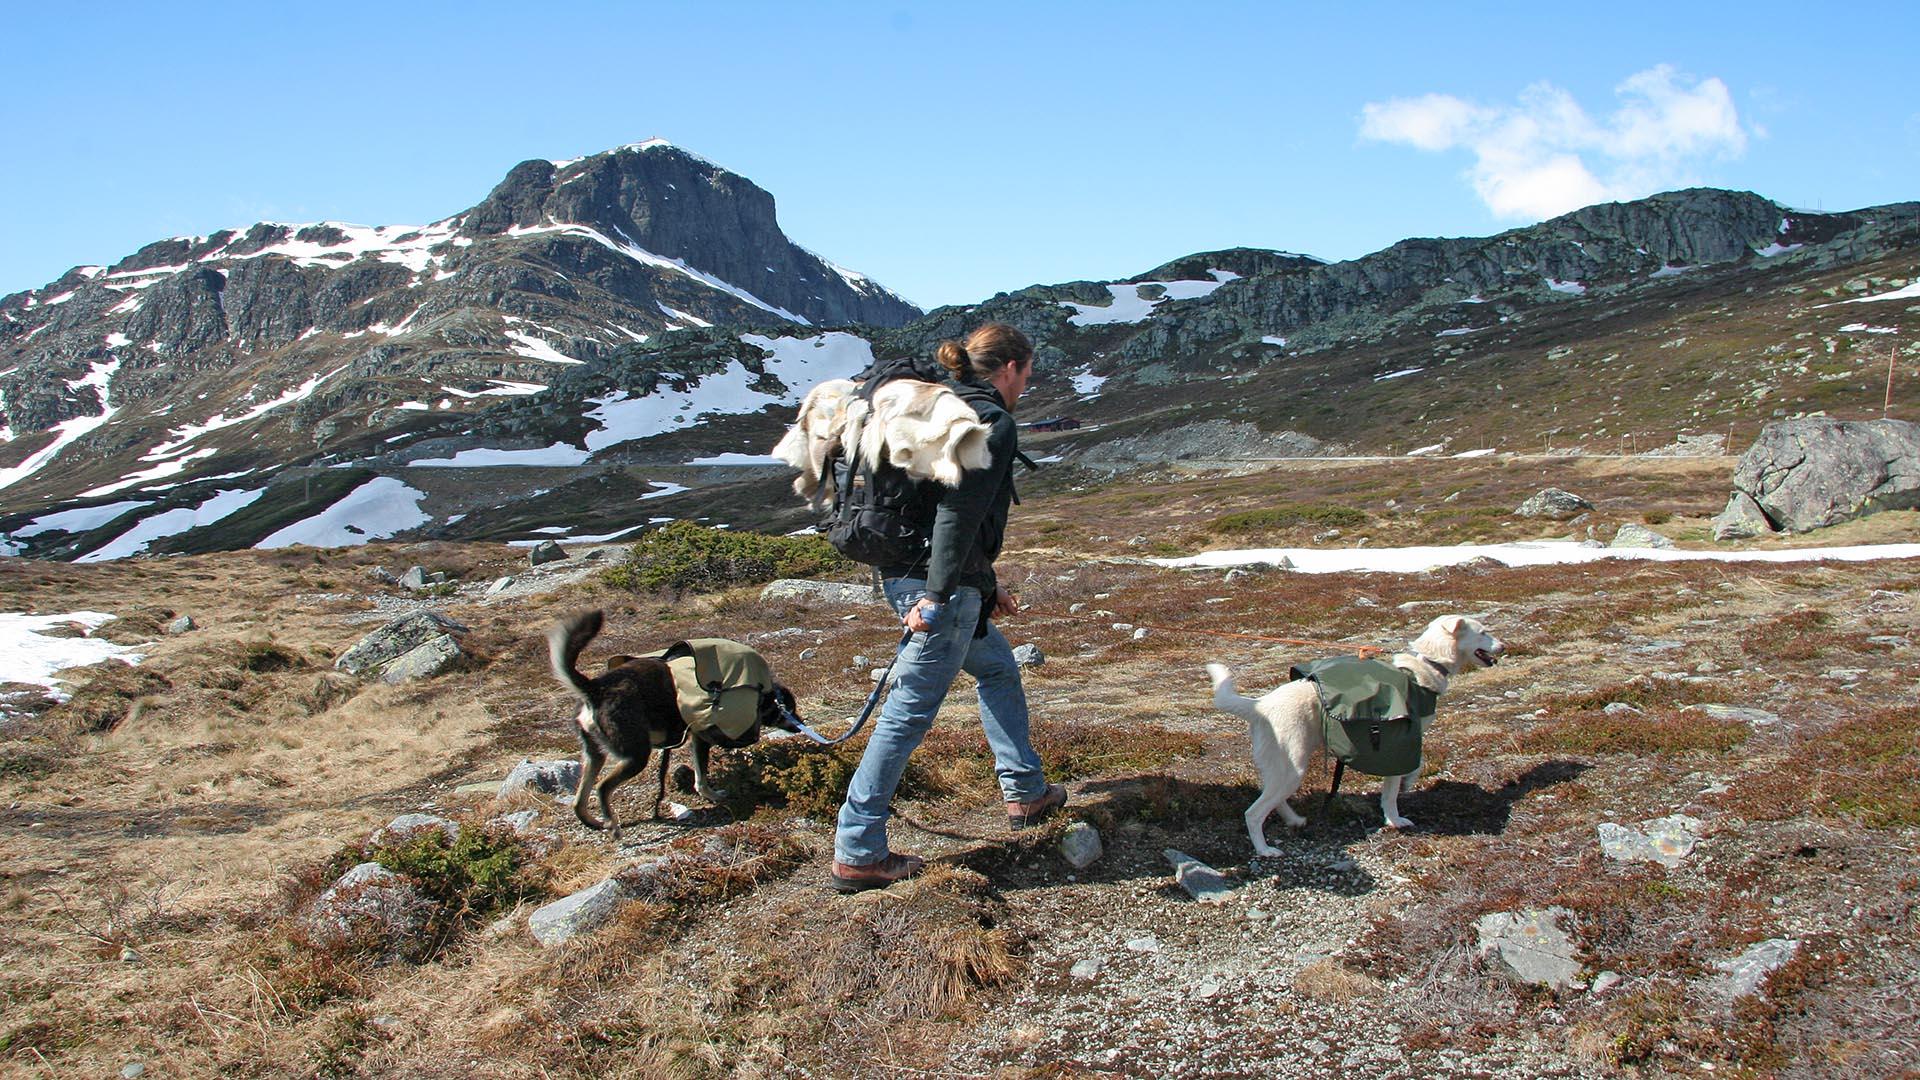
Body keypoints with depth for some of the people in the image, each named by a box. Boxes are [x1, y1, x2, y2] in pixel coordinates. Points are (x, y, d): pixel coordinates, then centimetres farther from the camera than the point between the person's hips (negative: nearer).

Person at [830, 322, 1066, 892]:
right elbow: (958, 514, -22)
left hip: (902, 574, 10)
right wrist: (937, 597, -25)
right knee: (909, 713, -5)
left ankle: (1026, 792, 37)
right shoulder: (993, 423, -10)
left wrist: (985, 584, 29)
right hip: (939, 584, -10)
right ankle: (857, 852, 0)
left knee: (998, 668, 25)